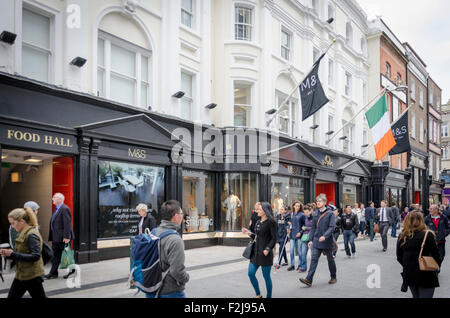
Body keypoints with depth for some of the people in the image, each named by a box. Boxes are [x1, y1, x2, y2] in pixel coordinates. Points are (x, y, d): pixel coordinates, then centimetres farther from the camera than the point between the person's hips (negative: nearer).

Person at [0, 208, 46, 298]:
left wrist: (13, 254, -24)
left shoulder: (31, 235, -19)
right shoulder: (23, 234, 9)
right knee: (12, 296, 14)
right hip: (21, 275, 9)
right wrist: (8, 253, 0)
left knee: (40, 296, 2)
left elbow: (35, 256, -25)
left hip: (32, 276, -9)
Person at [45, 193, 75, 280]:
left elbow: (67, 224, -21)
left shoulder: (65, 209, -15)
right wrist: (51, 237, 15)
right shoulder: (56, 209, 16)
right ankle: (53, 273, 19)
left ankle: (71, 272, 14)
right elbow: (53, 224, 18)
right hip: (56, 238, 10)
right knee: (55, 256, 12)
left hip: (62, 238, -9)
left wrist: (66, 237, -24)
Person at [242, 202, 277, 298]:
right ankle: (258, 295, 23)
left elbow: (274, 238, -12)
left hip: (265, 253, -8)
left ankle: (269, 296, 19)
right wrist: (249, 233, 7)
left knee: (266, 276, 2)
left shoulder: (271, 222, -10)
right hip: (256, 252, 8)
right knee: (251, 273, 6)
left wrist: (268, 249, -21)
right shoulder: (258, 222, 13)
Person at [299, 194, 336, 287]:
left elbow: (332, 227, -15)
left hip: (327, 241, -3)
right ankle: (309, 279, -12)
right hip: (316, 241, 3)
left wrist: (325, 236, -28)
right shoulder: (315, 213, 7)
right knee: (314, 259, -6)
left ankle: (333, 277, 31)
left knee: (330, 260, 13)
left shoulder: (330, 213, -6)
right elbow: (313, 227, 11)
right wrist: (311, 239, 6)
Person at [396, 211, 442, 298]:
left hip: (409, 274, 4)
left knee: (415, 296, 21)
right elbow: (436, 255, -9)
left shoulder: (402, 236, -1)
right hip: (426, 275, -4)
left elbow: (399, 258, 4)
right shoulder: (428, 235, -13)